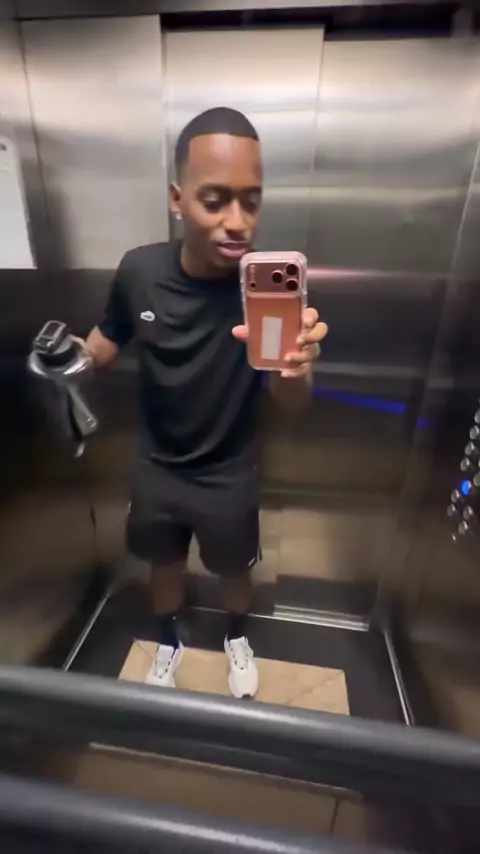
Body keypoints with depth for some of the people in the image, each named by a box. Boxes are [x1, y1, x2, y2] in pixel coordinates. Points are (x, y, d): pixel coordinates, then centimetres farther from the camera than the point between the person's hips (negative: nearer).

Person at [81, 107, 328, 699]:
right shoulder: (139, 270, -16)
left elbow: (291, 404, -21)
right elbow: (106, 343, 0)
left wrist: (296, 369, -44)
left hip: (228, 477, -1)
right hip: (156, 469, 2)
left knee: (233, 569, 24)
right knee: (164, 563, 25)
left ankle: (236, 637, 61)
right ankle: (169, 640, 60)